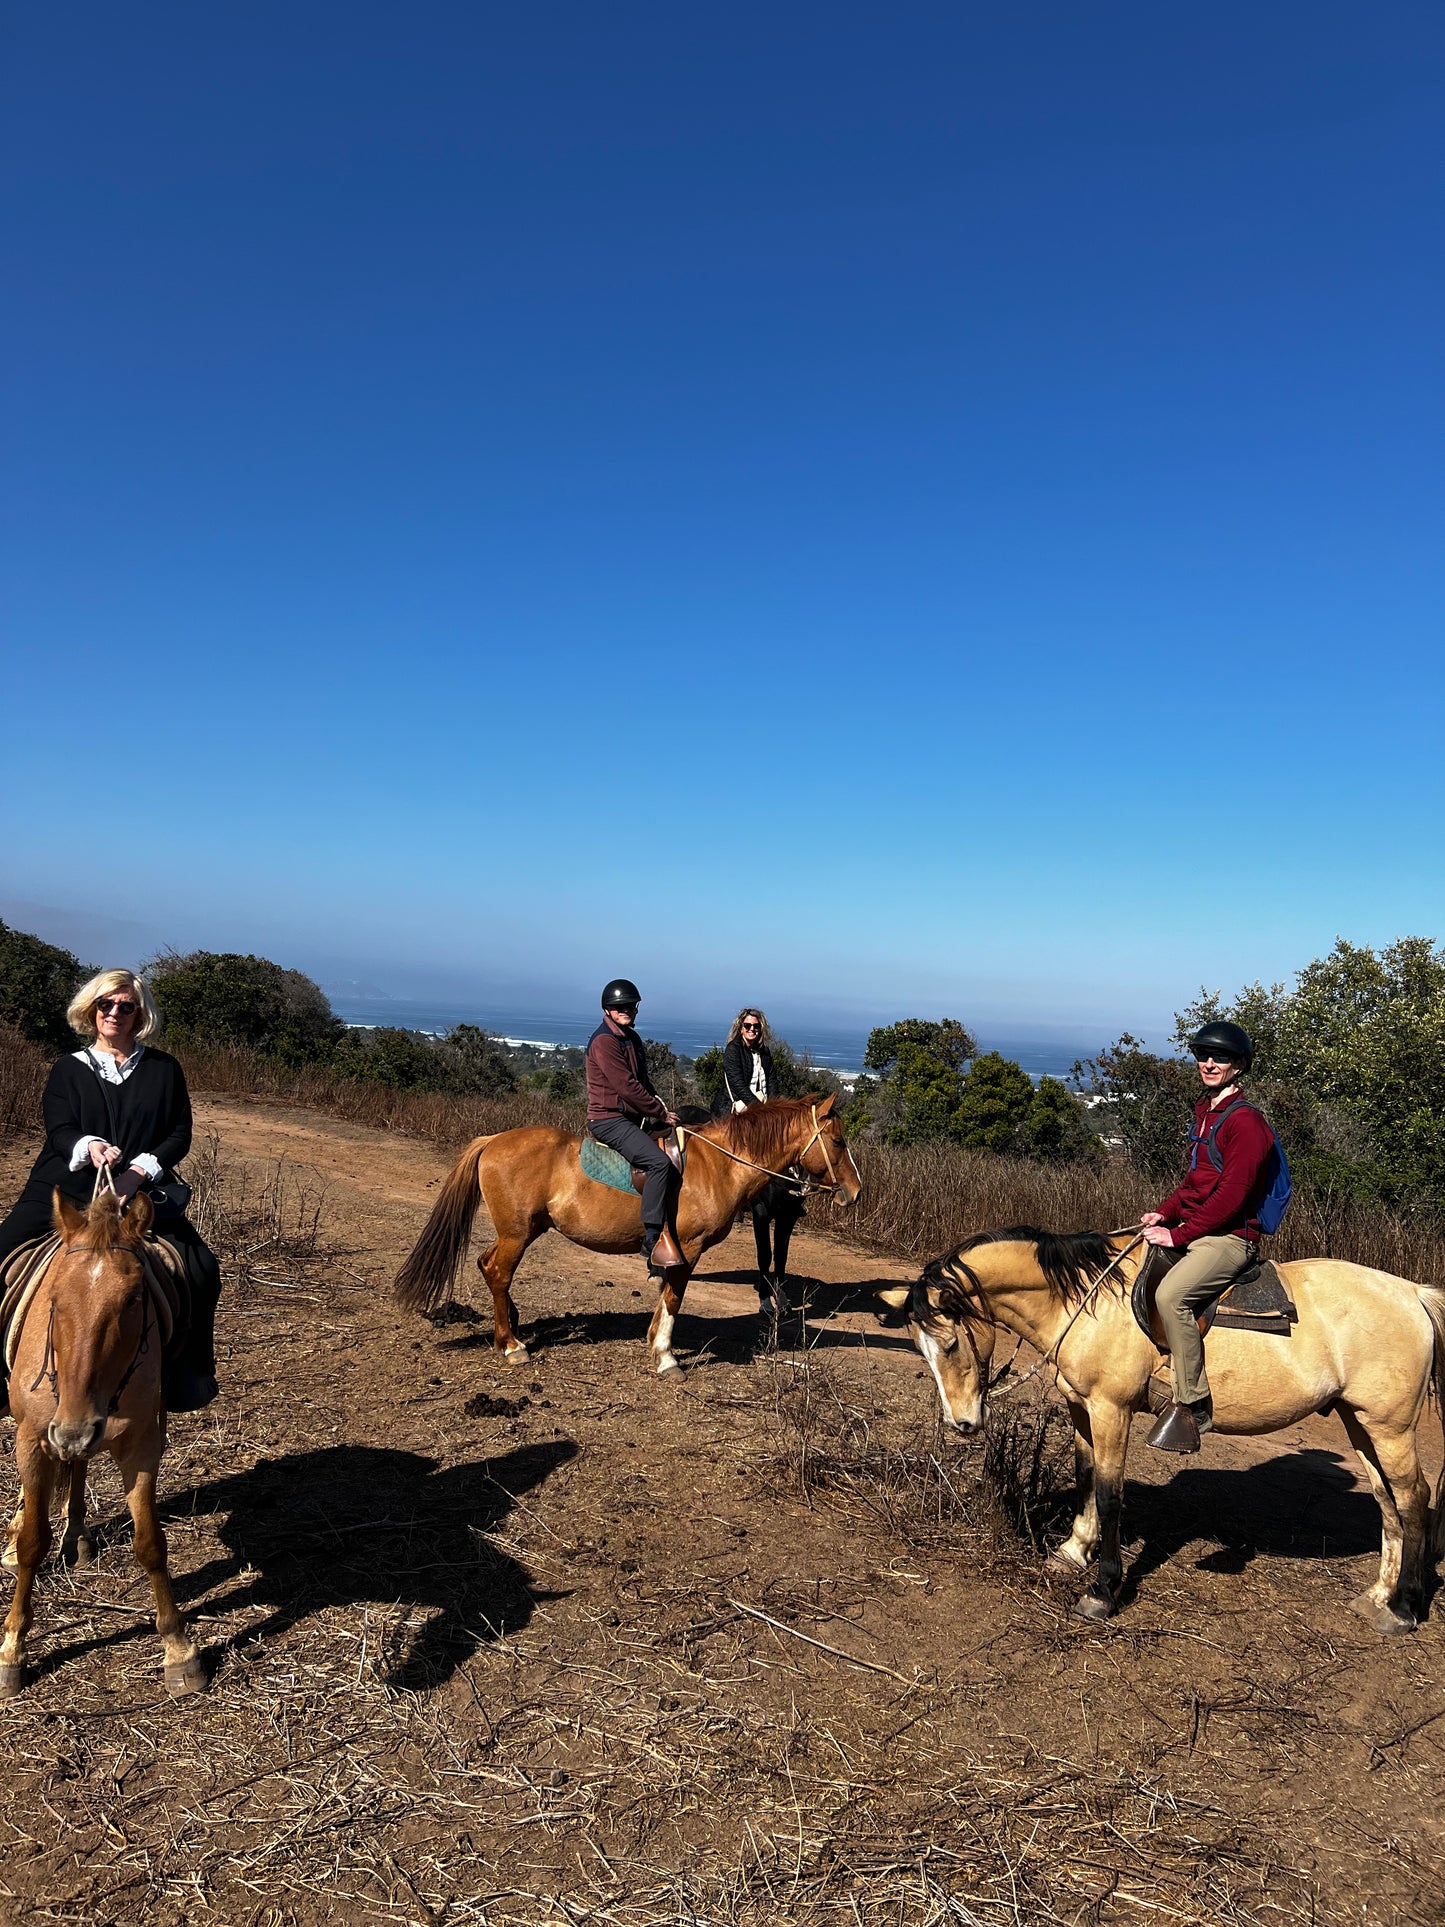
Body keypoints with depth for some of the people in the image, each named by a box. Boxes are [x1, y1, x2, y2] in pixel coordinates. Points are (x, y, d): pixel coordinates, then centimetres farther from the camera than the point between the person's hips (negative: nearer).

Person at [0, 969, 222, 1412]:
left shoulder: (164, 1070, 11)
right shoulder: (68, 1070, 13)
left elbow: (180, 1136, 5)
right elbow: (58, 1130, 0)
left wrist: (139, 1169, -12)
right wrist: (89, 1147, -23)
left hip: (141, 1192, -1)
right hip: (67, 1188, 1)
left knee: (200, 1271, -19)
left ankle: (183, 1374, -1)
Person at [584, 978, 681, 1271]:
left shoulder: (631, 1038, 15)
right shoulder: (604, 1041, -15)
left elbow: (642, 1081, 23)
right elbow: (627, 1086, -19)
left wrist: (660, 1107, 6)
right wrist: (660, 1113, -12)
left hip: (631, 1117, 10)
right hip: (609, 1120, -10)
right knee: (659, 1161, -27)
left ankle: (668, 1230, 14)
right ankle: (652, 1237, -24)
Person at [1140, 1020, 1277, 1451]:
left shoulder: (1244, 1121, -13)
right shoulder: (1205, 1113, 16)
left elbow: (1231, 1194, -20)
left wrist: (1179, 1234, -19)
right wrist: (1165, 1212, 6)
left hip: (1230, 1237, -10)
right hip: (1190, 1230, 10)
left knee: (1171, 1295, -31)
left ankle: (1193, 1405, -21)